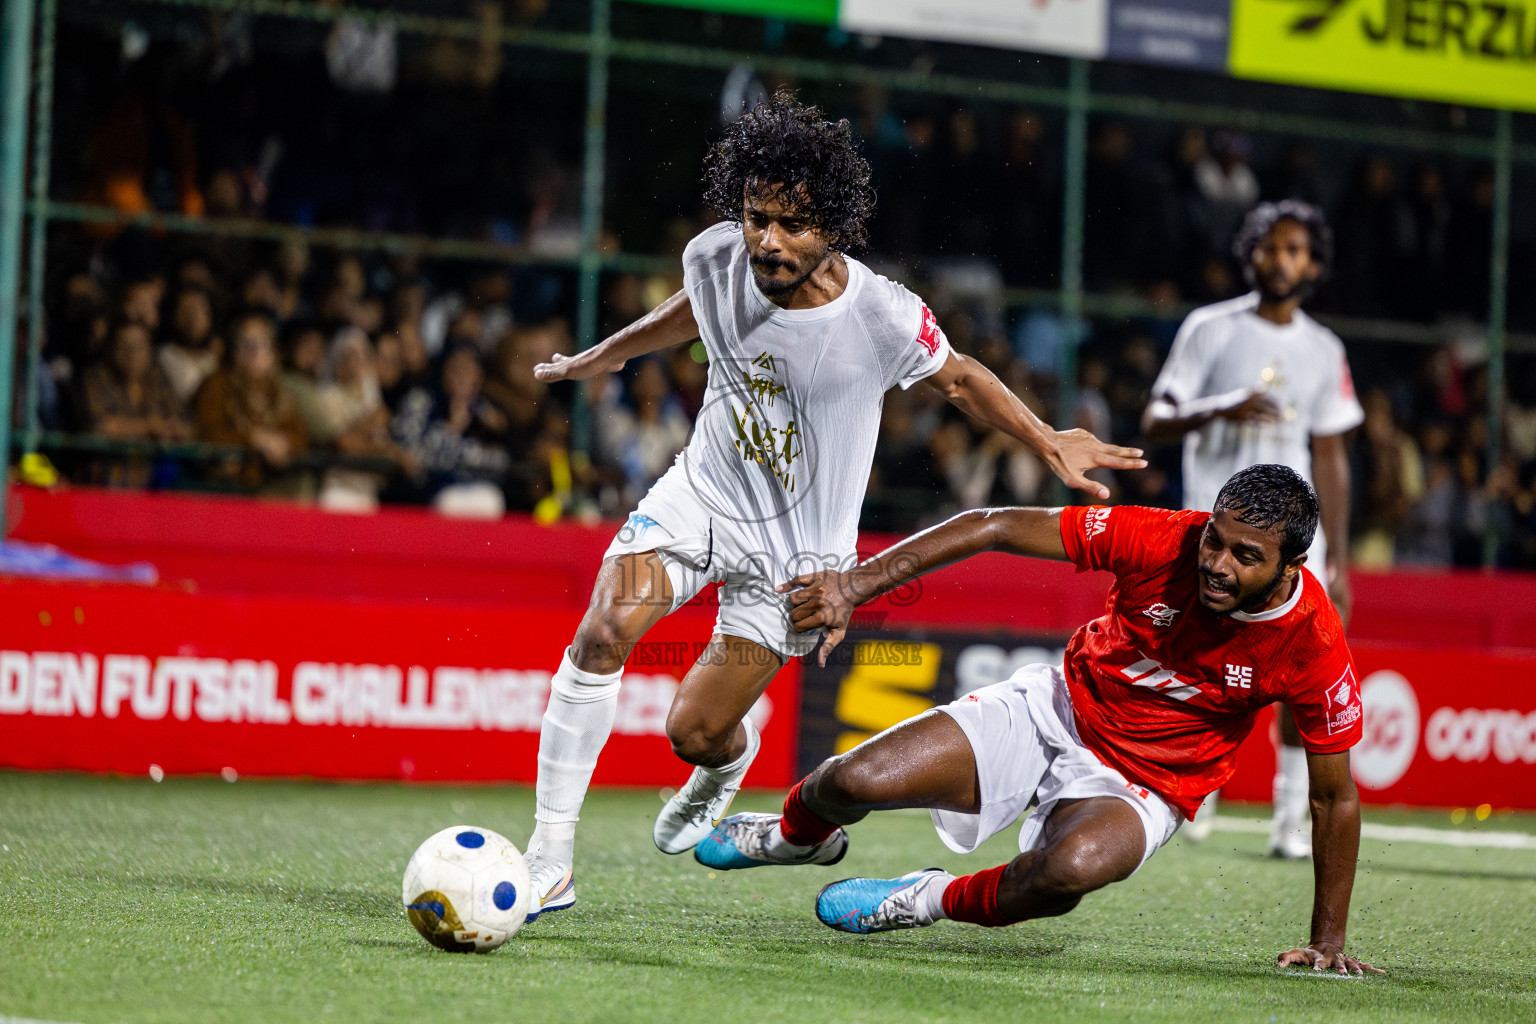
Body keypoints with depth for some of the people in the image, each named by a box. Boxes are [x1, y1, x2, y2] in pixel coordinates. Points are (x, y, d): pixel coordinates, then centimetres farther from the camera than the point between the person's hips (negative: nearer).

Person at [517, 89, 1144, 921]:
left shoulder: (883, 317, -24)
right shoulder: (716, 259, -13)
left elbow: (958, 378, -3)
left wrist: (1050, 443, -7)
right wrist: (602, 356, 25)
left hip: (796, 543, -3)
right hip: (701, 492, 3)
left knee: (695, 733, -1)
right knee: (603, 634, -22)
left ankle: (727, 760, 41)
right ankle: (549, 861, -12)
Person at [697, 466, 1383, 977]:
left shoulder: (1314, 647, -24)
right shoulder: (1160, 541, -23)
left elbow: (1334, 796, -10)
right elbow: (996, 528, -16)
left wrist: (1327, 942, -8)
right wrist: (856, 585, -22)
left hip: (1142, 786, -2)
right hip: (1058, 707, 2)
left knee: (1073, 866, -39)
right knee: (856, 783, -12)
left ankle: (936, 901, -5)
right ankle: (797, 835, 29)